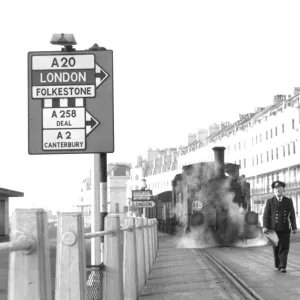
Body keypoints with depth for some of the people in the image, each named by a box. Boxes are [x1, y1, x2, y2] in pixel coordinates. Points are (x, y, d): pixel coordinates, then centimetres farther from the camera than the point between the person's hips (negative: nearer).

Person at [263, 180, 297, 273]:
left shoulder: (289, 201, 8)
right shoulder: (270, 201, 5)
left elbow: (292, 215, 7)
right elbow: (266, 215, 0)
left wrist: (294, 227, 0)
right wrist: (265, 226, -13)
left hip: (285, 229, 0)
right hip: (274, 229, 0)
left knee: (284, 248, -6)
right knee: (276, 248, 5)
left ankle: (283, 267, -7)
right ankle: (277, 265, 19)